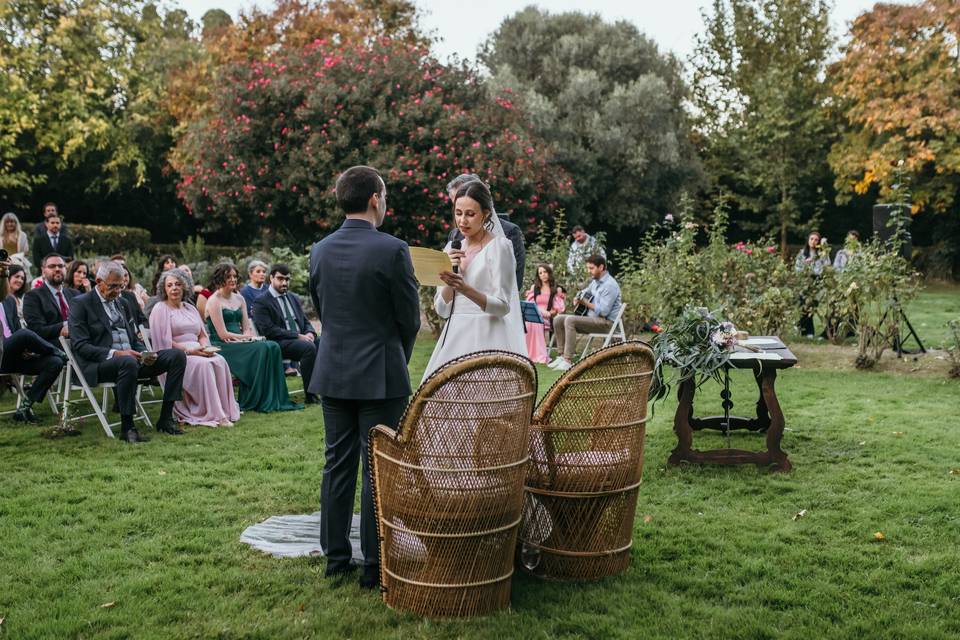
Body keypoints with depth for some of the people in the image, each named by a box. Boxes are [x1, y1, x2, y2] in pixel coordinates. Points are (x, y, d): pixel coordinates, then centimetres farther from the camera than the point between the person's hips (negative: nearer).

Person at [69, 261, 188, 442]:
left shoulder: (121, 304, 22)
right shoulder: (81, 304, 0)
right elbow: (80, 346, -11)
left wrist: (144, 353, -1)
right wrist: (115, 353, -22)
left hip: (131, 358, 7)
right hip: (99, 365, -7)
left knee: (177, 355, -11)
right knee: (128, 362, -41)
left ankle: (165, 419, -12)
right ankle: (127, 427, -31)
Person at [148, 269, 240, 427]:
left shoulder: (190, 308, 22)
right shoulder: (160, 309, 2)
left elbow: (202, 335, 20)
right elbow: (164, 341, -8)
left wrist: (206, 347, -3)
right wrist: (188, 350, -17)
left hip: (197, 352, 6)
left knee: (219, 361, -25)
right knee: (203, 365, -33)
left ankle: (225, 410, -27)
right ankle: (214, 415, -33)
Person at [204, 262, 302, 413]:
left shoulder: (239, 299, 17)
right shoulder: (214, 301, -5)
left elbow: (247, 327, 11)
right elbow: (222, 334, -12)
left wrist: (248, 335, -12)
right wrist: (246, 337, -10)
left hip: (239, 343, 7)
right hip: (222, 347, -6)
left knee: (273, 347, -20)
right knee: (262, 348, -28)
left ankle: (275, 399, -21)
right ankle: (254, 401, -21)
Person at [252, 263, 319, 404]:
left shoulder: (294, 298, 21)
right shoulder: (261, 302, -2)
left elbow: (305, 322, 21)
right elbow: (269, 330, -13)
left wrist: (310, 333, -4)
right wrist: (297, 336, -17)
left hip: (301, 338, 7)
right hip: (279, 344, -7)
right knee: (309, 347, -33)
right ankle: (311, 396, -28)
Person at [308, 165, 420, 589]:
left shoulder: (320, 251, 3)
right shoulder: (392, 250, -13)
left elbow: (321, 310, 12)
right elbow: (410, 318, -7)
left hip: (333, 373, 5)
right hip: (380, 376, -5)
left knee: (337, 466, 13)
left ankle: (336, 558, 21)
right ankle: (375, 565, 9)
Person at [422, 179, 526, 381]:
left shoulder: (499, 247, -3)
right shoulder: (452, 249, 13)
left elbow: (502, 306, -11)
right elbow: (442, 309, 10)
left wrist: (465, 289, -25)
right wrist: (449, 275, -6)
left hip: (486, 339, -5)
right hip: (455, 337, 5)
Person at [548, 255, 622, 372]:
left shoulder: (610, 285, -16)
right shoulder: (595, 281, 12)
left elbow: (603, 311, -23)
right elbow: (585, 292, 31)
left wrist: (585, 302, -18)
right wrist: (577, 299, 8)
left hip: (606, 322, -10)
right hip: (591, 318, 10)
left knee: (570, 320, -29)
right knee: (558, 320, 0)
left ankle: (568, 361, -30)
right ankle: (563, 355, -2)